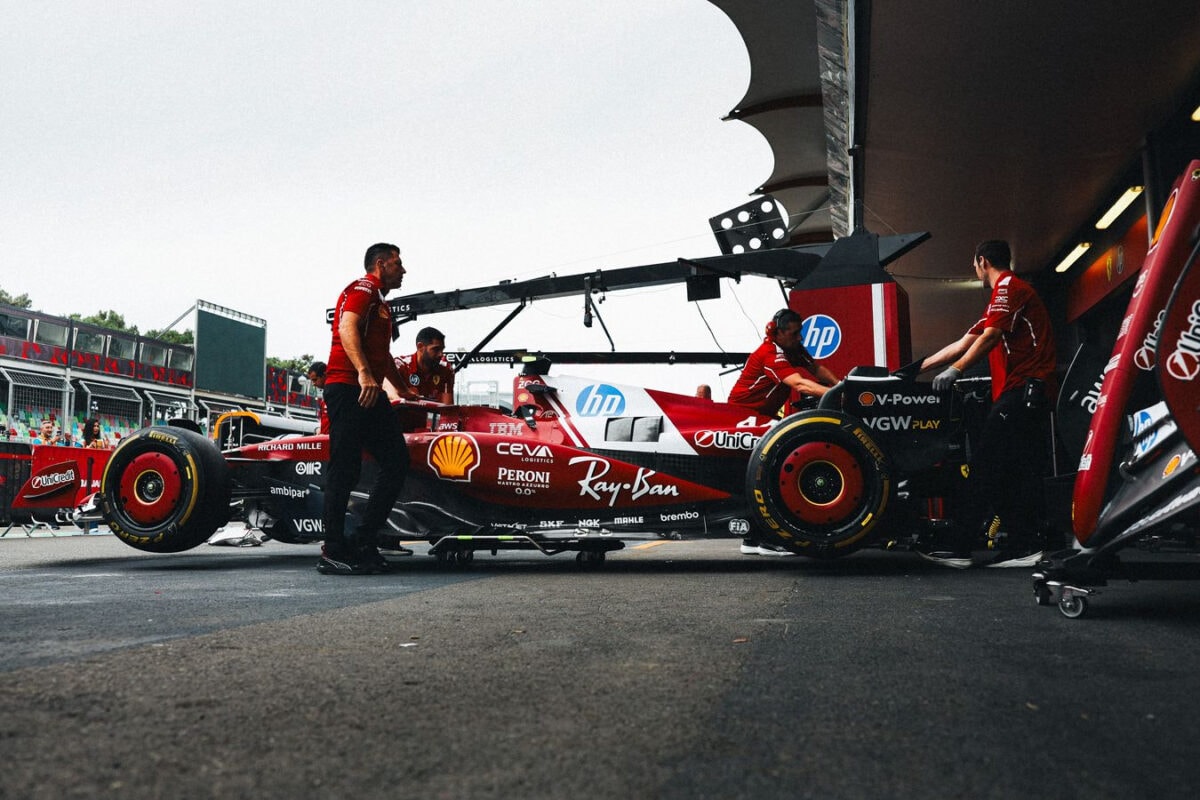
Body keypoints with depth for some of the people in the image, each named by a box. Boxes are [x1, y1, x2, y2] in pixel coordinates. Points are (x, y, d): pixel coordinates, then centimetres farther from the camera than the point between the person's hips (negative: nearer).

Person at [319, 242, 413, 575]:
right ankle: (332, 553, -6)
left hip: (371, 394, 10)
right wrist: (363, 372, -33)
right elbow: (347, 329, -20)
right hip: (348, 389, -10)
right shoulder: (362, 288, -2)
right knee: (345, 469, -10)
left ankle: (362, 540, 6)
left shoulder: (381, 304, 28)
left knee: (396, 462, 3)